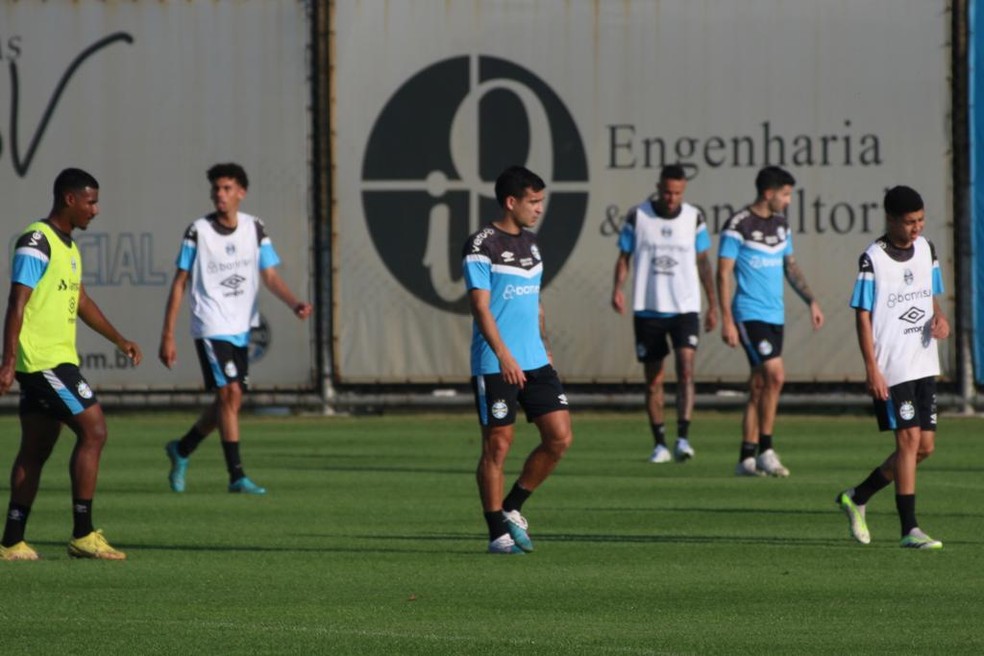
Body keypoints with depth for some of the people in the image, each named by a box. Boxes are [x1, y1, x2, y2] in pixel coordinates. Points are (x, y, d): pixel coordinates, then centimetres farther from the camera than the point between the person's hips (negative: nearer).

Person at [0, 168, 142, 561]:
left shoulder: (68, 246, 17)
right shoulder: (36, 242, -13)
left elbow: (80, 301, 29)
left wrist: (119, 340, 30)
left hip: (57, 359, 10)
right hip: (43, 361, -10)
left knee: (36, 450, 9)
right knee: (93, 430, -12)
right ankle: (83, 536, -9)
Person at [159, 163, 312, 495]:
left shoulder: (255, 228, 2)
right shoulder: (198, 231, -8)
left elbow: (271, 277, 0)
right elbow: (180, 283, -3)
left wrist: (294, 303, -21)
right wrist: (167, 336, -6)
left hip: (241, 329, 5)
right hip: (211, 327, -5)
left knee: (228, 401, 11)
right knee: (230, 394, -15)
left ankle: (182, 450, 33)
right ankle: (236, 475, -12)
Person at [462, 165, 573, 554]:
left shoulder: (530, 242, 15)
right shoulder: (482, 246, -9)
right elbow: (480, 306, -16)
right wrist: (503, 355, -24)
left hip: (534, 362, 7)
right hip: (494, 365, -7)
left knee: (560, 437, 0)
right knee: (498, 444, -3)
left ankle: (512, 509, 15)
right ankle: (498, 532, 5)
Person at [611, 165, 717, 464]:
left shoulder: (694, 218, 3)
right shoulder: (637, 216, -1)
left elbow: (703, 262, 12)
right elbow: (624, 257, 4)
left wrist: (713, 305, 13)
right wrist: (618, 288, -15)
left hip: (684, 307, 0)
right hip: (647, 309, 0)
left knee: (686, 369, -18)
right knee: (653, 379, 5)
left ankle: (683, 438, -22)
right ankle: (660, 444, 15)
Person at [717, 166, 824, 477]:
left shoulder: (781, 224, 13)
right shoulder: (738, 226, -10)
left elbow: (790, 266, 24)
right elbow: (723, 273, -10)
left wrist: (811, 301, 15)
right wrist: (727, 320, -15)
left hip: (775, 315, 8)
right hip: (750, 314, -8)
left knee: (760, 386, 7)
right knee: (775, 375, -17)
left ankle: (747, 458, 11)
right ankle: (765, 450, -9)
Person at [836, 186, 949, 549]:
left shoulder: (925, 249, 9)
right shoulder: (872, 259, -10)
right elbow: (862, 315, -9)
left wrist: (940, 318, -2)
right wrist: (871, 368, -15)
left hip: (924, 364, 7)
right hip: (891, 368, -7)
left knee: (925, 447, 6)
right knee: (909, 439, -12)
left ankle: (857, 497, 24)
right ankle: (909, 530, -9)